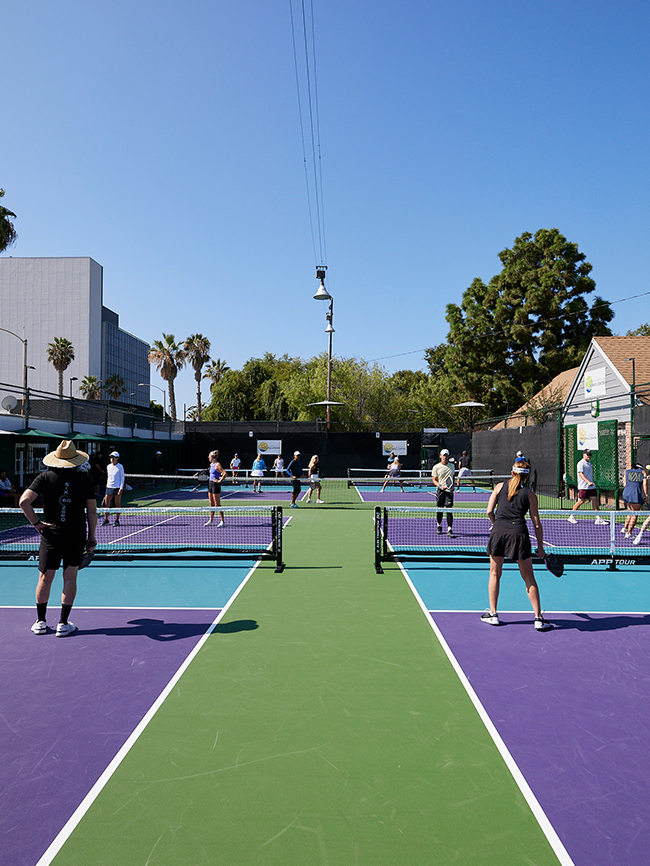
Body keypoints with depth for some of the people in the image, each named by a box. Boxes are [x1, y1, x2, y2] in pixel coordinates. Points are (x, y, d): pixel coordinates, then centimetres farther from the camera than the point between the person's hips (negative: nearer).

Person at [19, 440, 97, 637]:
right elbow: (91, 511, -1)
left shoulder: (45, 477, -4)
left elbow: (24, 501, -13)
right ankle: (63, 624, 9)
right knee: (70, 578, 6)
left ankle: (41, 622, 21)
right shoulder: (85, 479, -3)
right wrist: (91, 537, 7)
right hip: (77, 536, 0)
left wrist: (36, 523, -4)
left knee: (45, 578, 11)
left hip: (51, 535, 0)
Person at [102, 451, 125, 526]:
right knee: (106, 504, 2)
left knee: (117, 505, 1)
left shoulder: (120, 467, -4)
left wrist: (121, 488, -11)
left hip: (117, 488, -4)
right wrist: (107, 487, 16)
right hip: (109, 487, 4)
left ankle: (117, 521, 10)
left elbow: (122, 478, -4)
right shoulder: (108, 467, 10)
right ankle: (106, 520, 13)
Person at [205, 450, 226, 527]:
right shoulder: (211, 465, 12)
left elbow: (225, 473, -23)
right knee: (211, 504, 15)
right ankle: (211, 519, 24)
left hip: (216, 485, -9)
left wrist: (219, 481, -20)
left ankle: (222, 521, -2)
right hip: (210, 484, 9)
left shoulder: (217, 465, -15)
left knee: (217, 504, -6)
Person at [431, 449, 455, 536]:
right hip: (440, 491, -1)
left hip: (449, 491, 1)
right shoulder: (436, 467, 0)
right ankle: (439, 526, 27)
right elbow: (434, 480, 0)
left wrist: (453, 486, 6)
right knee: (439, 509, 4)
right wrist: (440, 486, -17)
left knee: (449, 510, -8)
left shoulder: (451, 466, 11)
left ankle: (450, 530, -8)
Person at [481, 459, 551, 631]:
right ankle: (538, 618, 12)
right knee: (529, 578, 9)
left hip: (498, 531, 1)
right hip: (519, 533, -1)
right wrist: (540, 547, 13)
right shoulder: (530, 494, 7)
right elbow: (536, 524, 6)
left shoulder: (500, 486, 10)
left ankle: (493, 614, 22)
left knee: (495, 573, 16)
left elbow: (489, 511, 3)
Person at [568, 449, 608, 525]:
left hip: (591, 487, 8)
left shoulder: (589, 463, 18)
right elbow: (581, 474, -20)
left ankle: (598, 519, 1)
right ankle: (571, 517, 11)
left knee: (595, 500, 1)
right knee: (581, 501, -3)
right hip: (583, 487, -8)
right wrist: (588, 482, -31)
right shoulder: (581, 463, -9)